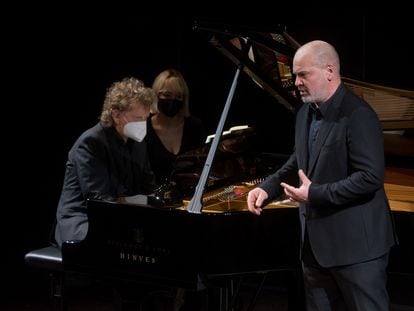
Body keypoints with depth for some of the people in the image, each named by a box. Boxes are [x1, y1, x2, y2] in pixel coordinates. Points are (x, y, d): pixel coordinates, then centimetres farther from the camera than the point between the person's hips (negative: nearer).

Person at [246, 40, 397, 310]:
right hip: (316, 242, 9)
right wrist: (268, 188, 4)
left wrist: (315, 194, -23)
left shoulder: (358, 116, -18)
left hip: (356, 244, -9)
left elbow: (371, 177, -24)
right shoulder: (306, 113, 10)